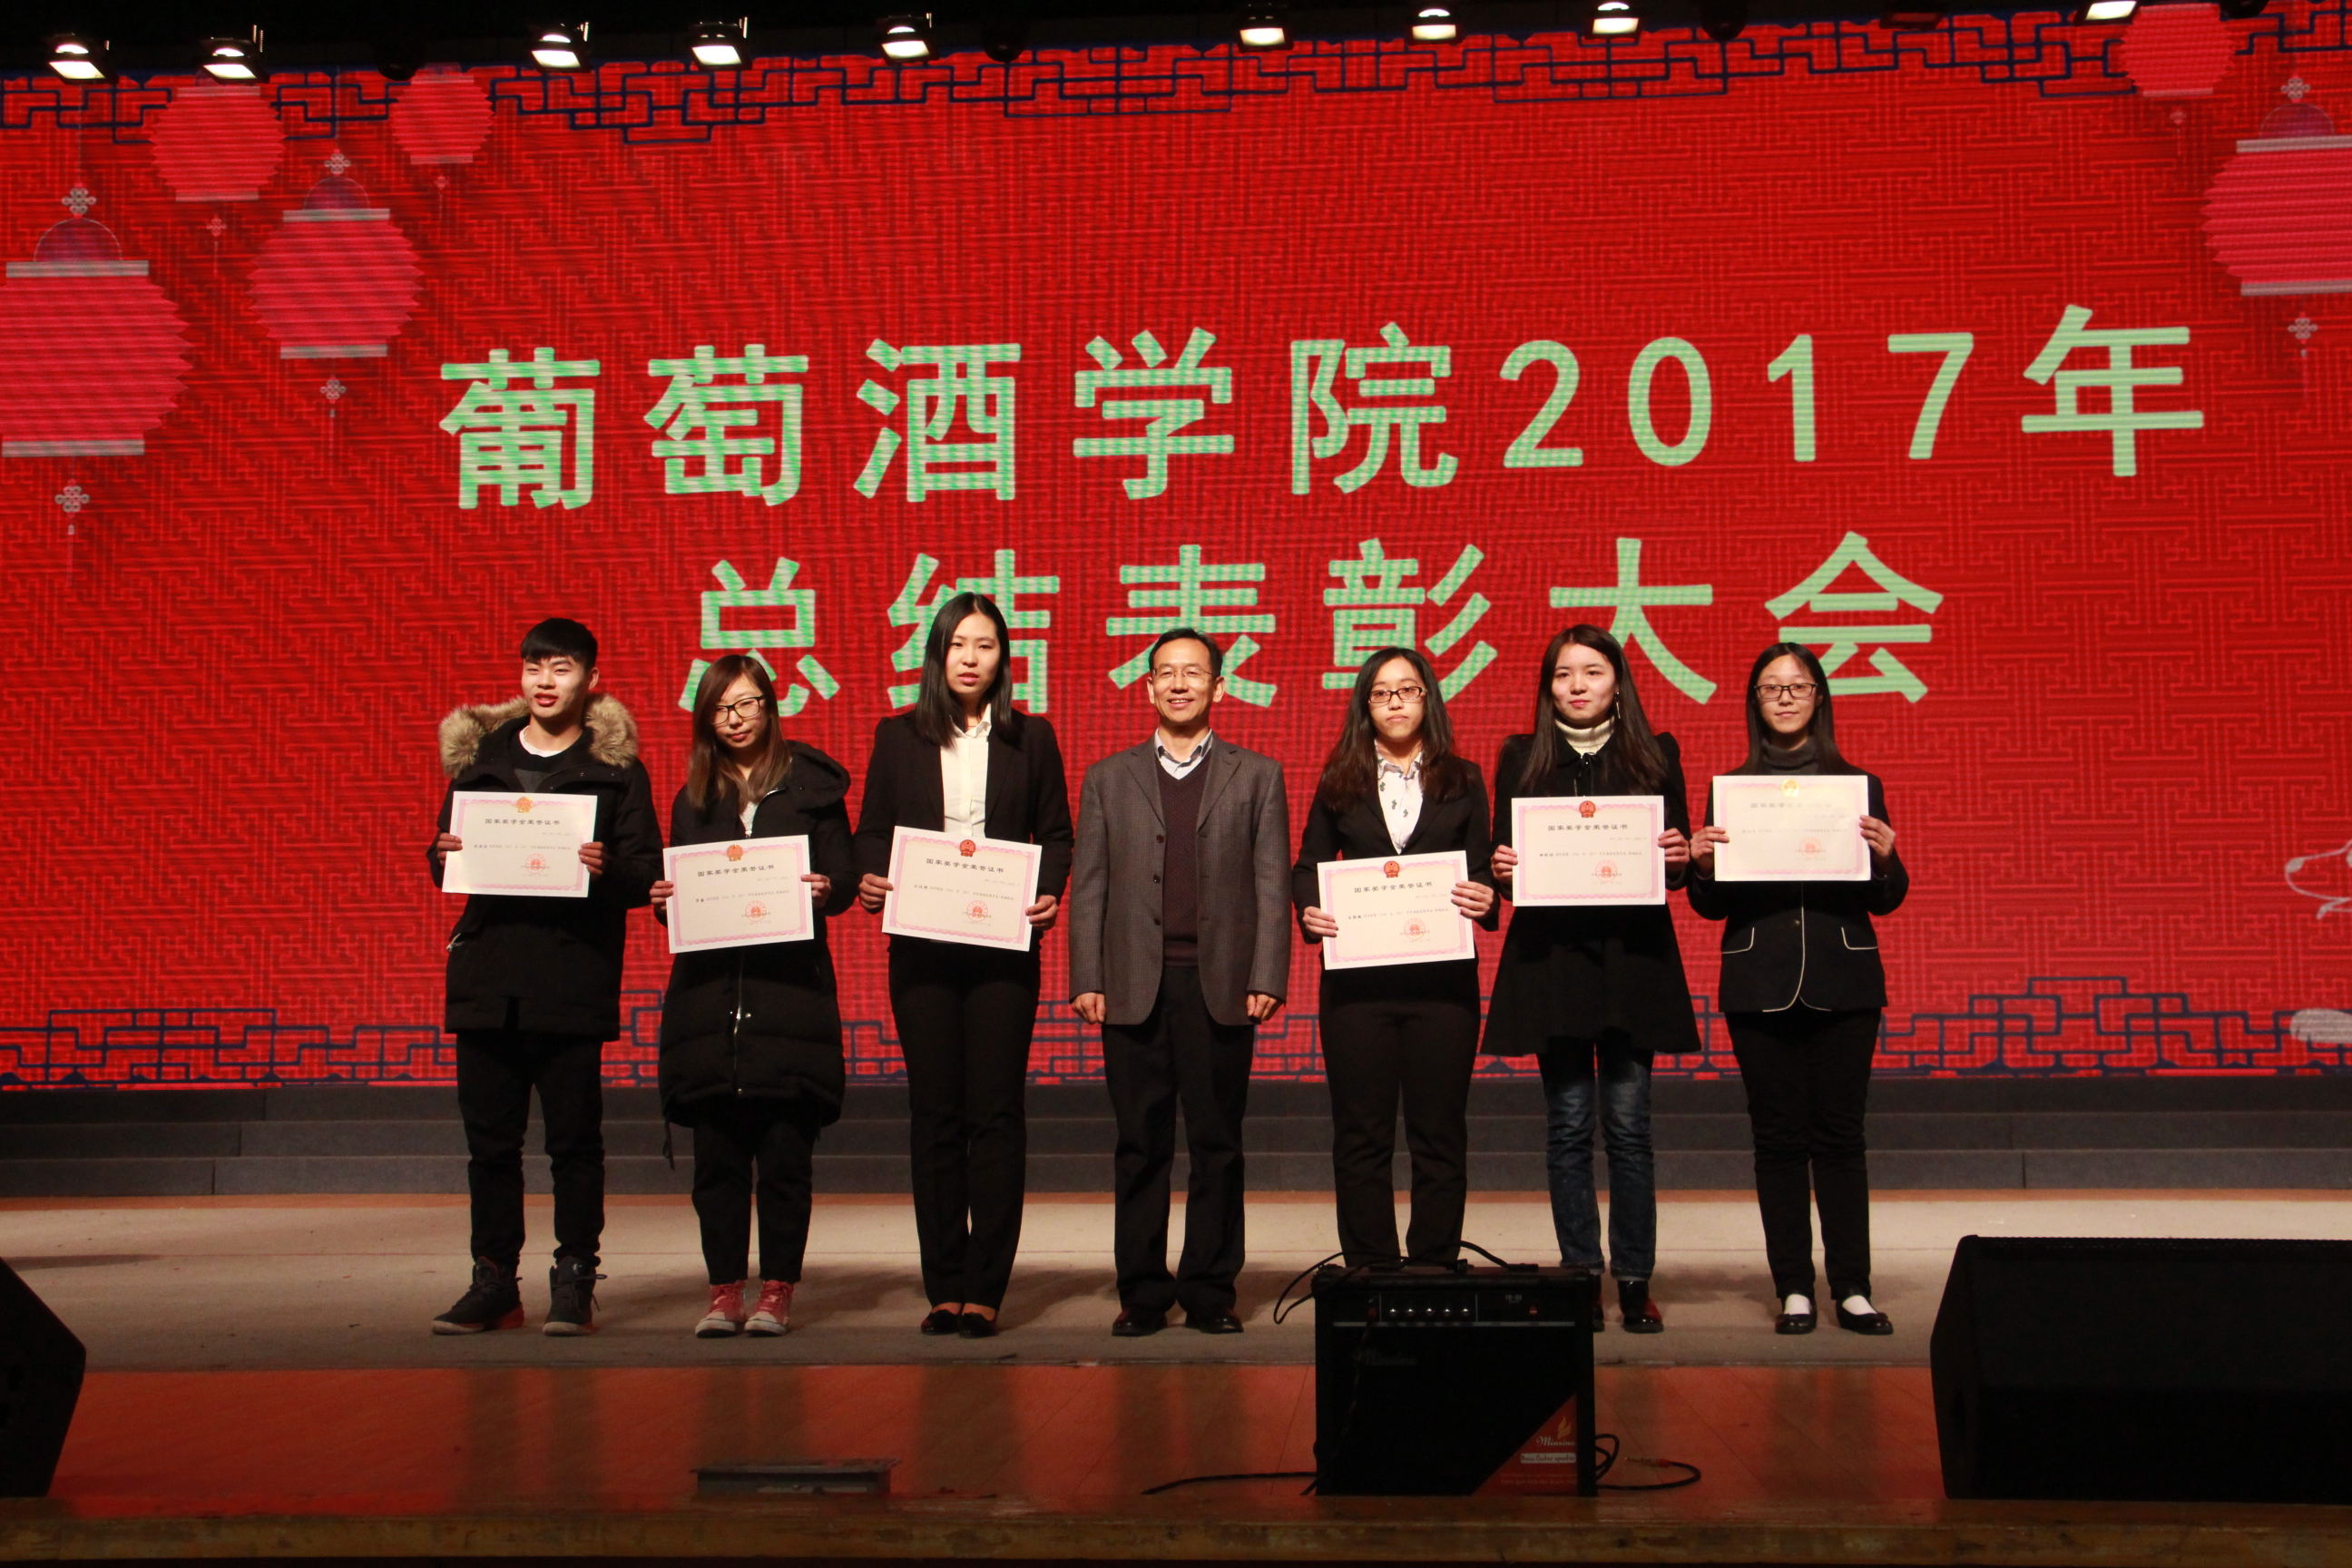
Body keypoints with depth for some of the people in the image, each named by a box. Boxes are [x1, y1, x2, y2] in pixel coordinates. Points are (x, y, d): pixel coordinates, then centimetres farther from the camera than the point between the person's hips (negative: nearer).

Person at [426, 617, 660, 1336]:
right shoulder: (479, 756, 15)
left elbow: (646, 873, -1)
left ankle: (574, 1279, 8)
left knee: (574, 1135, 0)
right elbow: (444, 862, 17)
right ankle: (494, 1280, 15)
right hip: (487, 974, 3)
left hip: (574, 978, -3)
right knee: (489, 1135, 6)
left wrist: (605, 868, -21)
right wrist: (447, 855, -5)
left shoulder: (615, 767, 5)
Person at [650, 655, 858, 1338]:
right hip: (709, 991, 3)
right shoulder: (693, 799, 17)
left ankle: (776, 1293, 6)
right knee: (716, 1153, 1)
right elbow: (674, 885, 16)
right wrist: (665, 899, -6)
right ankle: (725, 1291, 8)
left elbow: (845, 878, 4)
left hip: (790, 986, -2)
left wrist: (825, 890, -17)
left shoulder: (811, 786, 8)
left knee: (786, 1151, -3)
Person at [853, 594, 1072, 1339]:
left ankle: (985, 1289, 2)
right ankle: (944, 1286, 10)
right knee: (934, 1114, 3)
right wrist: (868, 879, -11)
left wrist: (1048, 894, -9)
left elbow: (1057, 833, 9)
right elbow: (871, 830, 9)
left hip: (1003, 944, -1)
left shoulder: (1030, 739, 9)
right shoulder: (898, 738, 10)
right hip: (921, 948, 1)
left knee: (996, 1112, -3)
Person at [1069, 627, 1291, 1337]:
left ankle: (1210, 1291, 10)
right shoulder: (1109, 778, 14)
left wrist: (1266, 979, -5)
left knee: (1217, 1143, 3)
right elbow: (1088, 887, 9)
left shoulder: (1256, 776, 11)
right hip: (1135, 986, 1)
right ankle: (1143, 1293, 10)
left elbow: (1272, 886, 5)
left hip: (1221, 986, -1)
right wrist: (1087, 980, -1)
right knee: (1141, 1146, 3)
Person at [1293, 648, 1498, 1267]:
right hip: (1357, 976, 0)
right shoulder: (1340, 781, 11)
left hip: (1443, 977, 0)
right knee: (1361, 1133, 2)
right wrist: (1308, 908, -10)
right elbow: (1308, 864, 10)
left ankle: (1435, 1268, 10)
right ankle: (1369, 1272, 9)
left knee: (1439, 1131, 2)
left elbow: (1484, 869, 8)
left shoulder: (1463, 781, 10)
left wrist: (1485, 901, -14)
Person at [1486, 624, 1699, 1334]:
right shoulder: (1521, 758, 9)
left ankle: (1635, 1281, 7)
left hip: (1633, 954, 0)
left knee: (1628, 1125, -1)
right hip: (1549, 954, 0)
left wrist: (1680, 858, -13)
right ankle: (1579, 1277, 10)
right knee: (1568, 1127, 2)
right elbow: (1504, 854, 9)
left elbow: (1676, 859, 9)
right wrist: (1501, 869, -12)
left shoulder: (1656, 755, 9)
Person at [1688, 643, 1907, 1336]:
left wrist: (1885, 858, -13)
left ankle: (1852, 1289, 6)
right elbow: (1711, 905, 8)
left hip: (1843, 979, 0)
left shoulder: (1858, 785, 7)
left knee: (1839, 1133, 0)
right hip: (1760, 982, 0)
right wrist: (1701, 864, -12)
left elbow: (1886, 899, 7)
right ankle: (1794, 1290, 8)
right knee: (1778, 1135, 2)